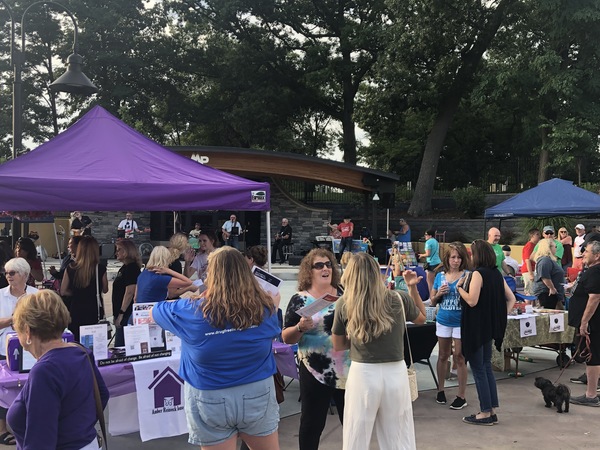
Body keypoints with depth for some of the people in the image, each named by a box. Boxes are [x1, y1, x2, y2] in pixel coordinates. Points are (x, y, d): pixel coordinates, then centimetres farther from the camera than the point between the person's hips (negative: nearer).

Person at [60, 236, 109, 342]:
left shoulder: (71, 268, -4)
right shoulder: (100, 268, -10)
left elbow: (63, 291, 3)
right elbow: (105, 290, 5)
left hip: (75, 310, 2)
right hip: (94, 310, -2)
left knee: (75, 342, 11)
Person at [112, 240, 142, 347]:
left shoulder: (132, 268, -13)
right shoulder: (123, 268, 17)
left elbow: (129, 293, -20)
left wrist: (121, 314, -21)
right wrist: (117, 314, 19)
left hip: (127, 314, -10)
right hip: (120, 313, 10)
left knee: (120, 345, -9)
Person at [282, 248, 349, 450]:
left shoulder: (344, 295, 4)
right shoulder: (299, 300, -5)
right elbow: (286, 338, -5)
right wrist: (300, 328, -24)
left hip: (346, 370, 3)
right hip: (315, 372, -3)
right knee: (312, 424, 7)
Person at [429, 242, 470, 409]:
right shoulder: (440, 276, 5)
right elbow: (433, 302, 11)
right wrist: (439, 294, -9)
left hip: (460, 322, -4)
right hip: (443, 321, 4)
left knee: (459, 357, 1)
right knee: (443, 355, 14)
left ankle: (462, 396, 11)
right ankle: (440, 390, 28)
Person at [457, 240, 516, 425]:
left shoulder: (478, 273, -16)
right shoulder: (497, 273, 9)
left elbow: (472, 301, -22)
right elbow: (511, 298, 12)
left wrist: (459, 287, -8)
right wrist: (501, 315, 10)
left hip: (477, 327, -8)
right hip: (491, 326, 8)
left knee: (478, 369, 0)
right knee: (486, 367, 15)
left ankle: (485, 413, 6)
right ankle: (492, 410, 19)